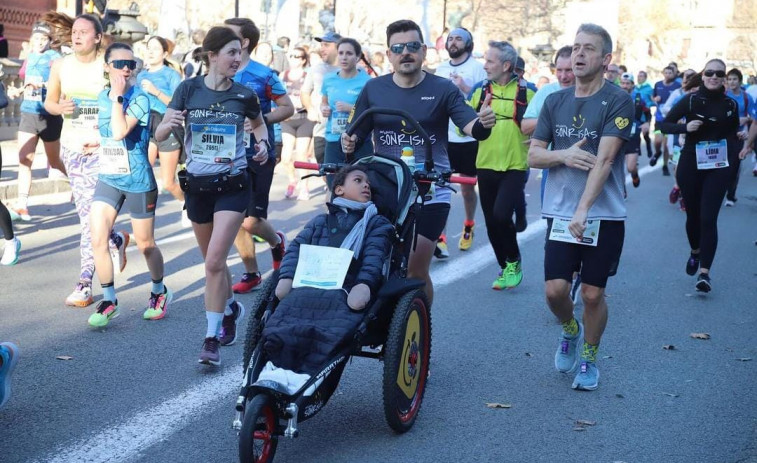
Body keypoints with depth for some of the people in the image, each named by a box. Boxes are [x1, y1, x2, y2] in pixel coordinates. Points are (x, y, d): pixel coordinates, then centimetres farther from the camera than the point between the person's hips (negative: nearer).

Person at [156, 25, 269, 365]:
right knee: (212, 260, 17)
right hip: (197, 185, 3)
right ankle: (231, 308, 43)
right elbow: (159, 136, -5)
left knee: (214, 261, -13)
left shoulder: (244, 95, -5)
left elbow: (259, 123, 17)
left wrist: (263, 143, -4)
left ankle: (212, 338, -5)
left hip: (232, 186, -2)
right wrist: (169, 124, -27)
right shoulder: (189, 89, -4)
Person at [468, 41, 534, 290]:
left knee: (501, 215, -18)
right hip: (486, 165, 4)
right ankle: (505, 268, 26)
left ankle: (514, 262, 6)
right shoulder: (480, 90, 6)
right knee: (491, 222, 8)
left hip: (515, 167, -4)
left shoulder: (526, 91, -2)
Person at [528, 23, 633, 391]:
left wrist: (583, 210, -25)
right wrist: (563, 155, -15)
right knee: (555, 289, -3)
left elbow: (603, 159, -17)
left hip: (604, 215, -3)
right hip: (560, 213, 3)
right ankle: (569, 330, 29)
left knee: (593, 293, 3)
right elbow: (533, 155, 6)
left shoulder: (617, 102, -7)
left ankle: (588, 358, 25)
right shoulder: (555, 102, 7)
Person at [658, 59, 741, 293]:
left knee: (708, 218, -9)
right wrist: (685, 127, -21)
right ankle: (695, 252, 43)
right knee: (693, 214, 14)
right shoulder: (690, 100, -5)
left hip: (718, 168, 0)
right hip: (690, 165, 0)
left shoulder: (730, 105, 1)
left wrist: (732, 159, -3)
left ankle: (704, 272, -10)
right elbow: (664, 125, -3)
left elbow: (733, 135, 14)